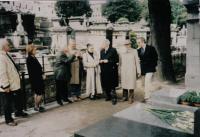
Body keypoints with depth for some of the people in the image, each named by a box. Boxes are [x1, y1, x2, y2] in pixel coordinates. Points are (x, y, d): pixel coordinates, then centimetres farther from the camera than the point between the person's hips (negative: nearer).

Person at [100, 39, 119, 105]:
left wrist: (108, 61, -15)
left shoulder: (113, 50, -6)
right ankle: (108, 96, 25)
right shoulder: (102, 51, 14)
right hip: (104, 71, 6)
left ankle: (114, 98, 2)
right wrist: (101, 61, -2)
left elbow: (116, 60, -10)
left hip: (111, 71, -6)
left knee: (111, 85, -6)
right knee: (105, 85, 8)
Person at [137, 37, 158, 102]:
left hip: (149, 68, -5)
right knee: (146, 83, 11)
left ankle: (146, 97, -9)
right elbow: (138, 59, 11)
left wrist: (153, 65, -4)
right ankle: (148, 95, 22)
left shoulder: (151, 48, -4)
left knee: (147, 82, -13)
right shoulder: (138, 50, 8)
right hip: (143, 69, 5)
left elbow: (155, 57, 0)